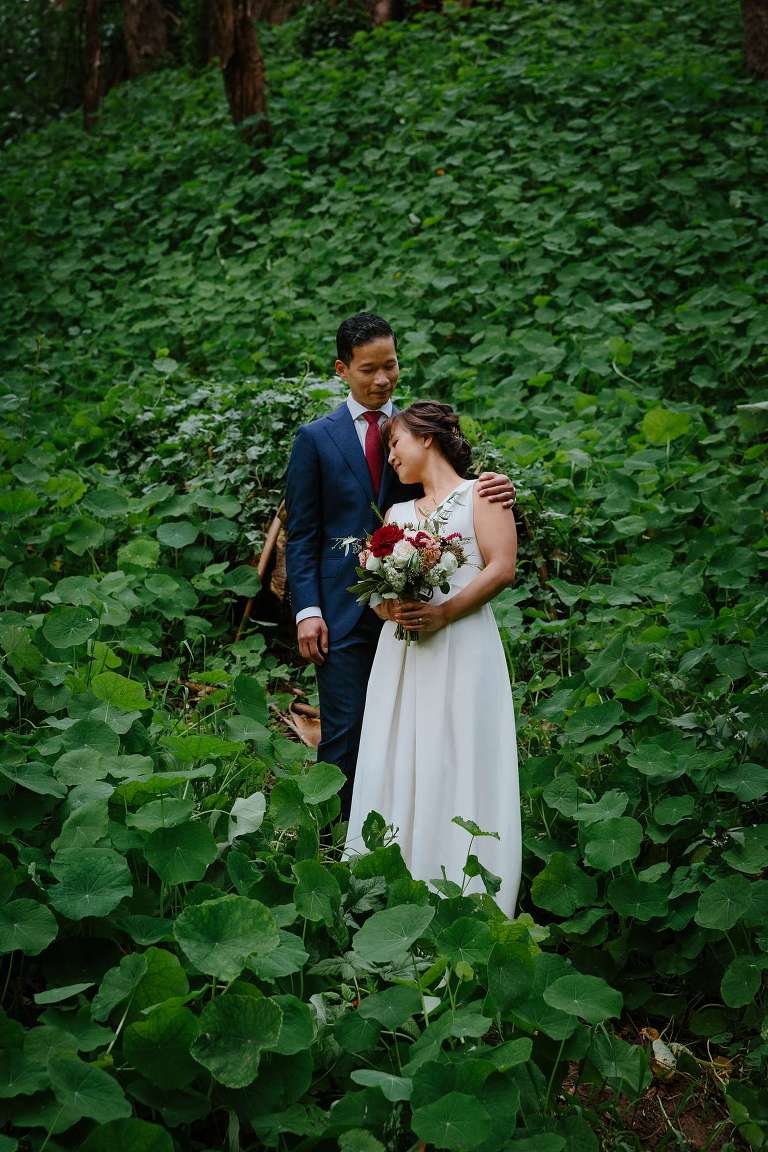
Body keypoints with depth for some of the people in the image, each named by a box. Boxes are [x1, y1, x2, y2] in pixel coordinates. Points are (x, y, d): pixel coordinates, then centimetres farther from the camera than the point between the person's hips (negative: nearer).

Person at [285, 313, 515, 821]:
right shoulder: (316, 439, 3)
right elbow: (301, 535, 1)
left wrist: (496, 493, -20)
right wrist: (307, 610, -9)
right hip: (344, 612, -2)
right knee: (345, 734, -2)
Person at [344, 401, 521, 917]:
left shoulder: (480, 494, 8)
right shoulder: (397, 513, 23)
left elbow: (502, 568, -5)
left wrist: (443, 612, -15)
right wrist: (390, 606, -8)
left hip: (463, 646, -5)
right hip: (402, 651, 5)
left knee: (458, 766, -8)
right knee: (398, 765, -1)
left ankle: (465, 896, -5)